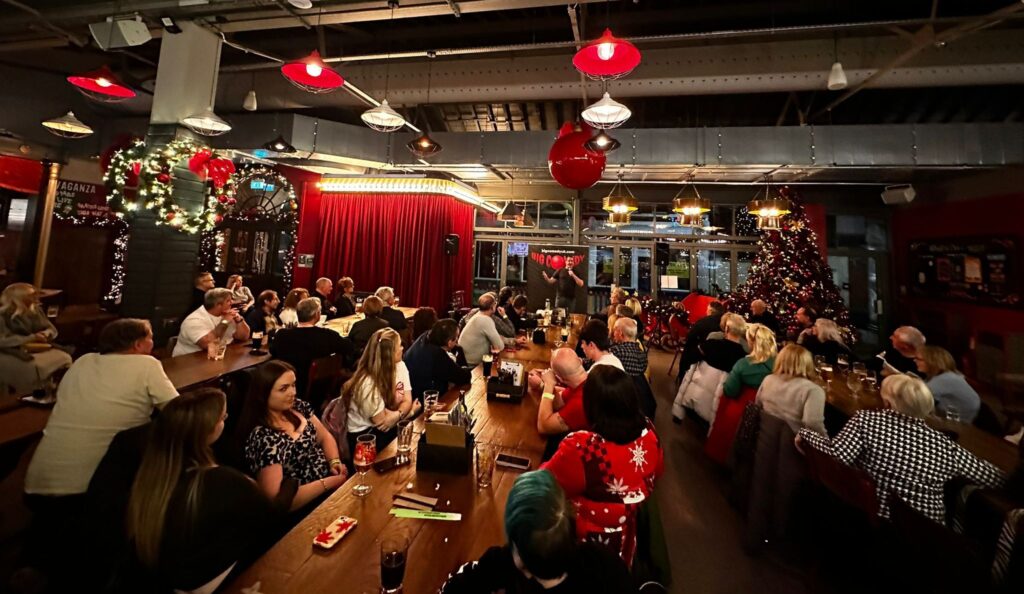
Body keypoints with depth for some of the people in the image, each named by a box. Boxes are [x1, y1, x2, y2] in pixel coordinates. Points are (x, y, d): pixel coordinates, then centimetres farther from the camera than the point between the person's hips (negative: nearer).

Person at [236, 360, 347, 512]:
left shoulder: (298, 407, -1)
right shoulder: (263, 439, -22)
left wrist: (335, 462, -8)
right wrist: (328, 483, -23)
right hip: (308, 511, -7)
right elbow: (275, 500, -24)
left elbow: (325, 437, 10)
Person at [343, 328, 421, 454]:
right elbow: (382, 422, -21)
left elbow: (407, 400, -6)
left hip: (394, 425, 7)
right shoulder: (367, 383, -26)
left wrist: (397, 415, -26)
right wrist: (409, 411, -11)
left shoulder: (400, 366, -4)